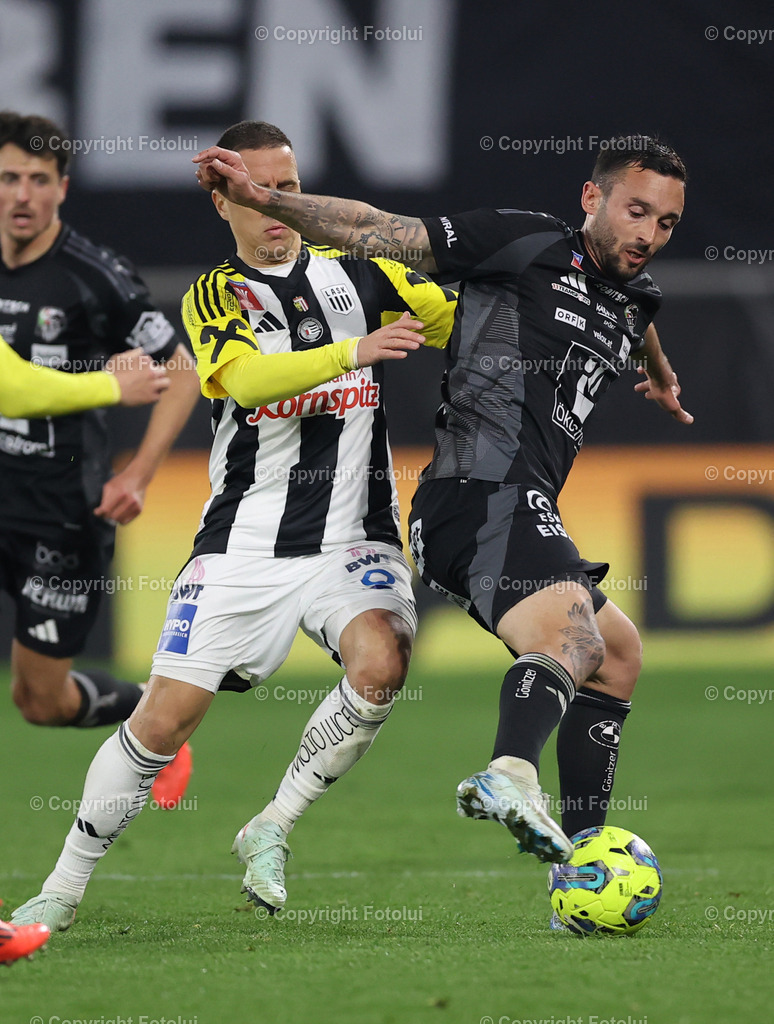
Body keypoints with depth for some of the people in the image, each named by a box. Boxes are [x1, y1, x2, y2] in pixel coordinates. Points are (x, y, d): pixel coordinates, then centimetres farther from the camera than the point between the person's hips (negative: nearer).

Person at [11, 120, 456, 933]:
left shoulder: (357, 272, 10)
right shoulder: (213, 296, 1)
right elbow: (249, 379, -18)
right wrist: (355, 352, -31)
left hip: (352, 542, 2)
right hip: (244, 545, -1)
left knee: (380, 662, -27)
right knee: (165, 717, -6)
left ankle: (270, 830, -7)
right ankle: (64, 888, 12)